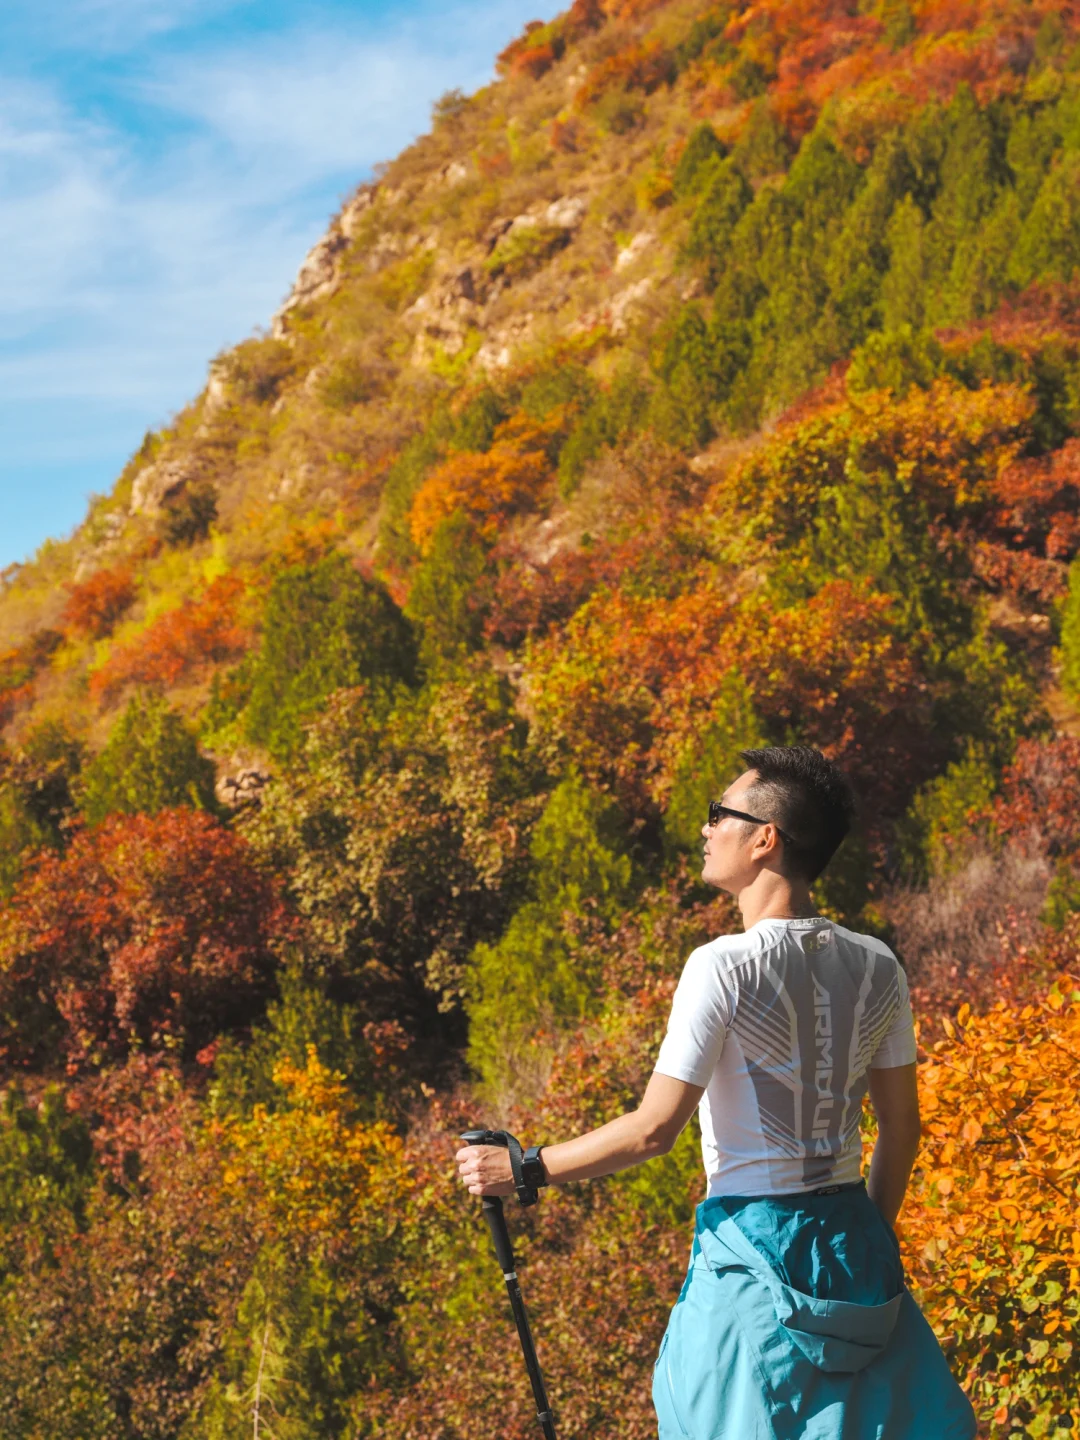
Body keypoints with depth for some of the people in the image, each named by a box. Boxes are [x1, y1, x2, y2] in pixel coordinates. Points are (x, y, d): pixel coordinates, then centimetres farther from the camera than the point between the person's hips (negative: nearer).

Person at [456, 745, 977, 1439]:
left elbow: (654, 1129, -16)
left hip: (751, 1248, -6)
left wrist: (524, 1169, -4)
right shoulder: (878, 967, 2)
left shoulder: (725, 967, -16)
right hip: (852, 1241, 6)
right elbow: (903, 1131, 9)